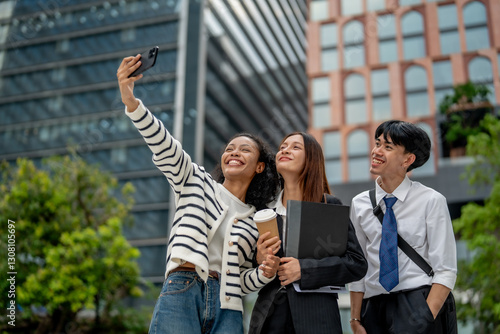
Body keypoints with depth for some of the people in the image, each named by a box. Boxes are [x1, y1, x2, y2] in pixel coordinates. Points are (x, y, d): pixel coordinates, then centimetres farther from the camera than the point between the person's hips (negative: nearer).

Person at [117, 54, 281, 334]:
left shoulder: (258, 222, 18)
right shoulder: (196, 180, 14)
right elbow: (164, 146, -3)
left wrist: (266, 272, -3)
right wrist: (130, 101, -17)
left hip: (227, 310, 3)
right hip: (182, 294, -2)